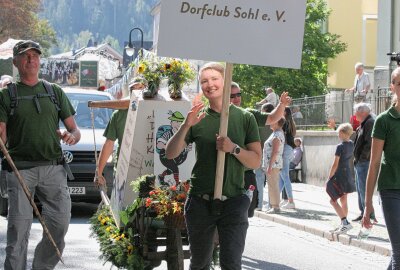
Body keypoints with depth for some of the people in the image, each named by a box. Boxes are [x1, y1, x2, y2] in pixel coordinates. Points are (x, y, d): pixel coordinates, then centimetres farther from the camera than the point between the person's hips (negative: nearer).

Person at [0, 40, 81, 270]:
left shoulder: (55, 92, 18)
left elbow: (74, 129, 17)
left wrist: (71, 136, -6)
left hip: (53, 167, 3)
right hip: (20, 169, -2)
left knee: (60, 224, -3)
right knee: (19, 226, -8)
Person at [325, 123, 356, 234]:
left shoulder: (340, 147, -18)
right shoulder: (351, 144, 3)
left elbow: (335, 165, -17)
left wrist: (329, 178, -10)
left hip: (339, 175, -8)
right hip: (348, 174, 8)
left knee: (333, 200, -3)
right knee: (343, 201, 13)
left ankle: (345, 222, -14)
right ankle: (343, 225, 17)